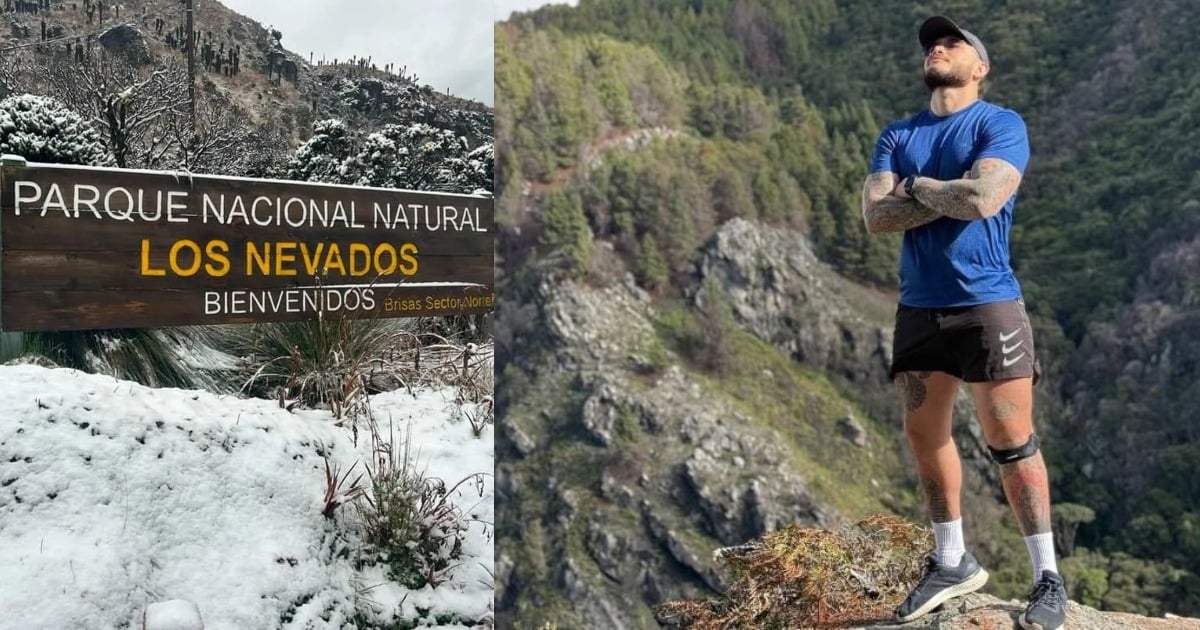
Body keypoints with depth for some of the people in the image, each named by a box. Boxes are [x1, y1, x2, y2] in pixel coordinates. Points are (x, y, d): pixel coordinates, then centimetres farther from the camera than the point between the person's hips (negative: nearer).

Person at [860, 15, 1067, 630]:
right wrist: (949, 193, -10)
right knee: (925, 436, 10)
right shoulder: (896, 135, 11)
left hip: (986, 304, -5)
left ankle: (1048, 578, 10)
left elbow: (981, 199, -21)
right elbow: (875, 216, -3)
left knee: (1010, 441, -4)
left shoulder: (1001, 124, -3)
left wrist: (914, 187, -5)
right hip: (918, 308, 5)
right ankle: (951, 562, 26)